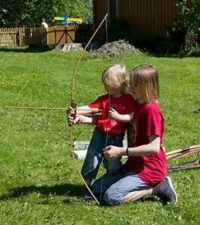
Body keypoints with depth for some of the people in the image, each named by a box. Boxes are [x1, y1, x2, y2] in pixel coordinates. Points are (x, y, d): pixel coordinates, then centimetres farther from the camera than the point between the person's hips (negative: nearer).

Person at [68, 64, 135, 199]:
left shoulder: (128, 99, -4)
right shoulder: (104, 99, 0)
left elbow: (130, 116, -11)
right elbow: (89, 108, -10)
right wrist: (75, 111, -26)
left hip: (116, 138, -2)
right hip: (100, 134, 2)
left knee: (113, 165, 5)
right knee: (92, 159, 3)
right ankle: (87, 186, 17)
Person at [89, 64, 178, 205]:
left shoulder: (152, 110, -20)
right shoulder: (138, 105, 6)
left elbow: (154, 147, -25)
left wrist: (121, 151, -25)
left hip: (149, 169, -9)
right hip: (134, 164, 9)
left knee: (111, 197, -21)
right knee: (96, 189, 8)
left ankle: (157, 188, -4)